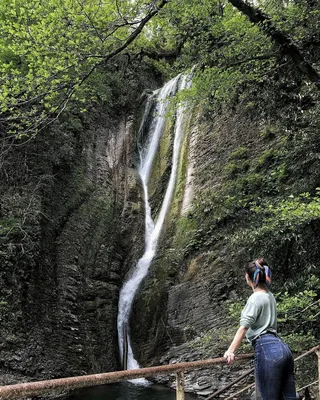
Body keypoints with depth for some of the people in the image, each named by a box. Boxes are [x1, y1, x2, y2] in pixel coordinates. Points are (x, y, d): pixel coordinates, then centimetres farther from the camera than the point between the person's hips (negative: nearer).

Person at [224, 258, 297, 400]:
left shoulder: (255, 298, -5)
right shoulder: (269, 296, 21)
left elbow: (244, 327, -17)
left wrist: (230, 351, -23)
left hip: (267, 350, -9)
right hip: (282, 348, 9)